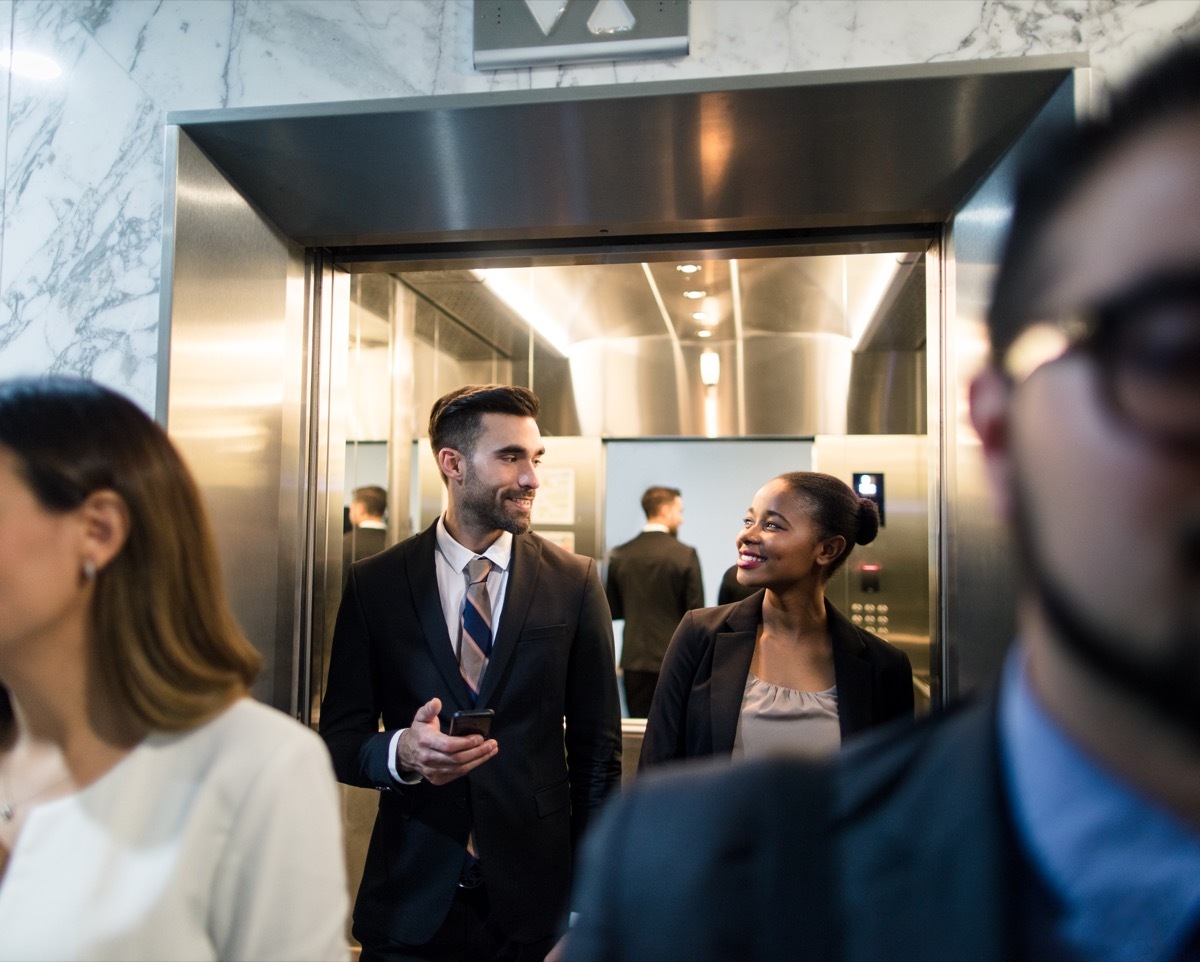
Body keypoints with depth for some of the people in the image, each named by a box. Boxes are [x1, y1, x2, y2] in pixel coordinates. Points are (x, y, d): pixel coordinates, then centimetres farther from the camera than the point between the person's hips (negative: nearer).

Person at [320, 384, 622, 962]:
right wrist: (401, 751, -22)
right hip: (411, 898, 0)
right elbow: (338, 736, -1)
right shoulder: (373, 584, -4)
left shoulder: (575, 582, -4)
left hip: (535, 895, 1)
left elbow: (596, 747, 0)